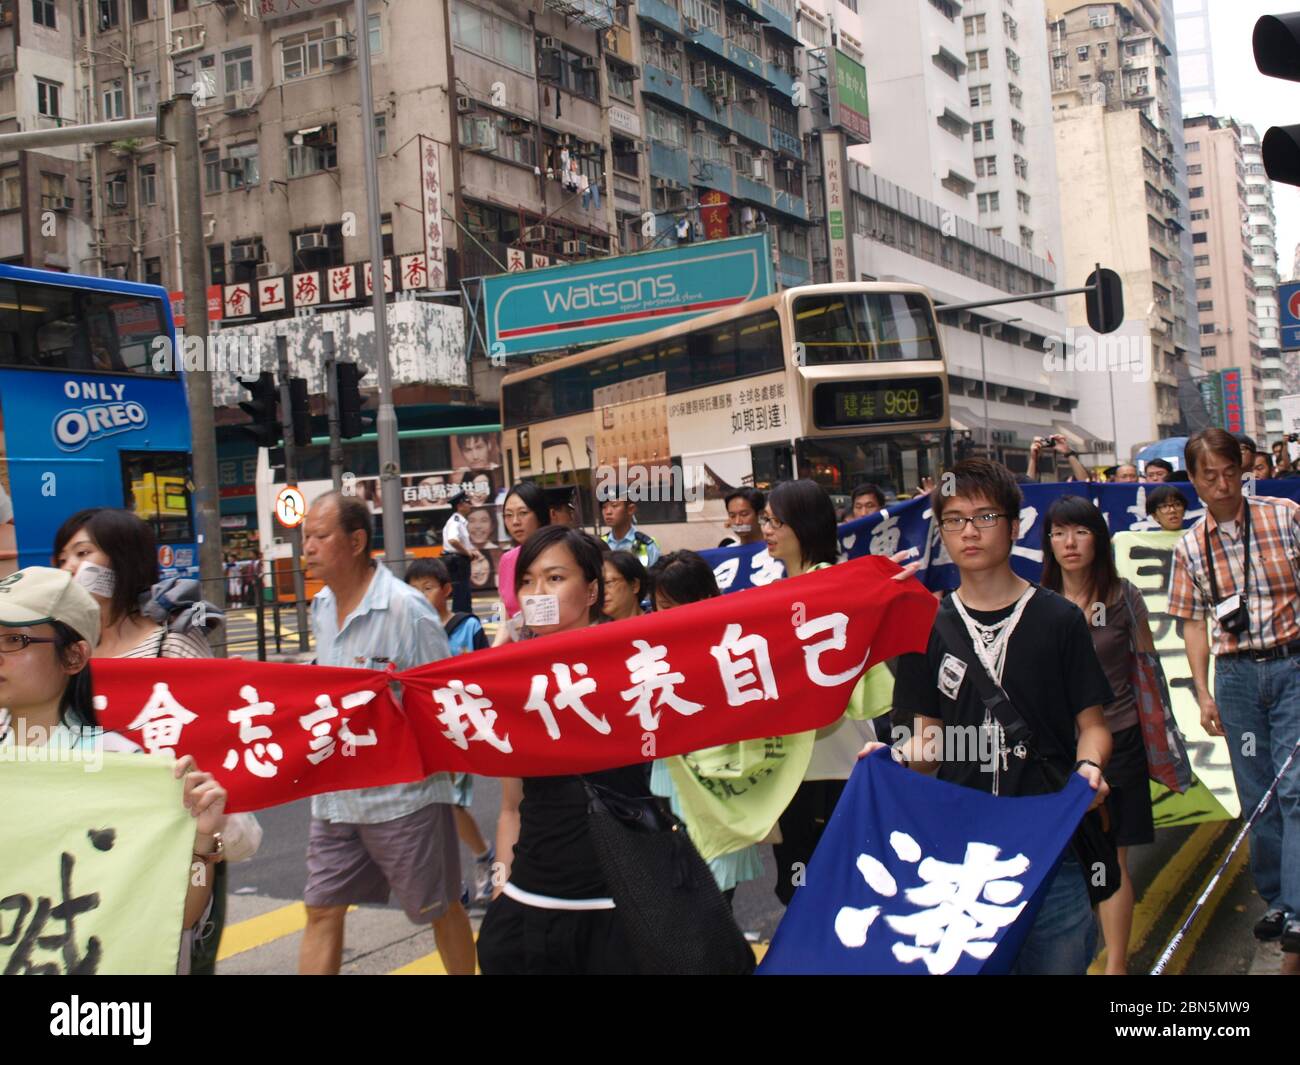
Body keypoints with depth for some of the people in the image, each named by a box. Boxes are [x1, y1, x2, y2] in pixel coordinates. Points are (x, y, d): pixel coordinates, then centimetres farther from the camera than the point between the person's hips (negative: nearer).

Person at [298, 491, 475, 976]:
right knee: (321, 910, 9)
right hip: (335, 795, 7)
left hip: (403, 794, -7)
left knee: (439, 908, 10)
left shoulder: (406, 608, -17)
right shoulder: (321, 607, 6)